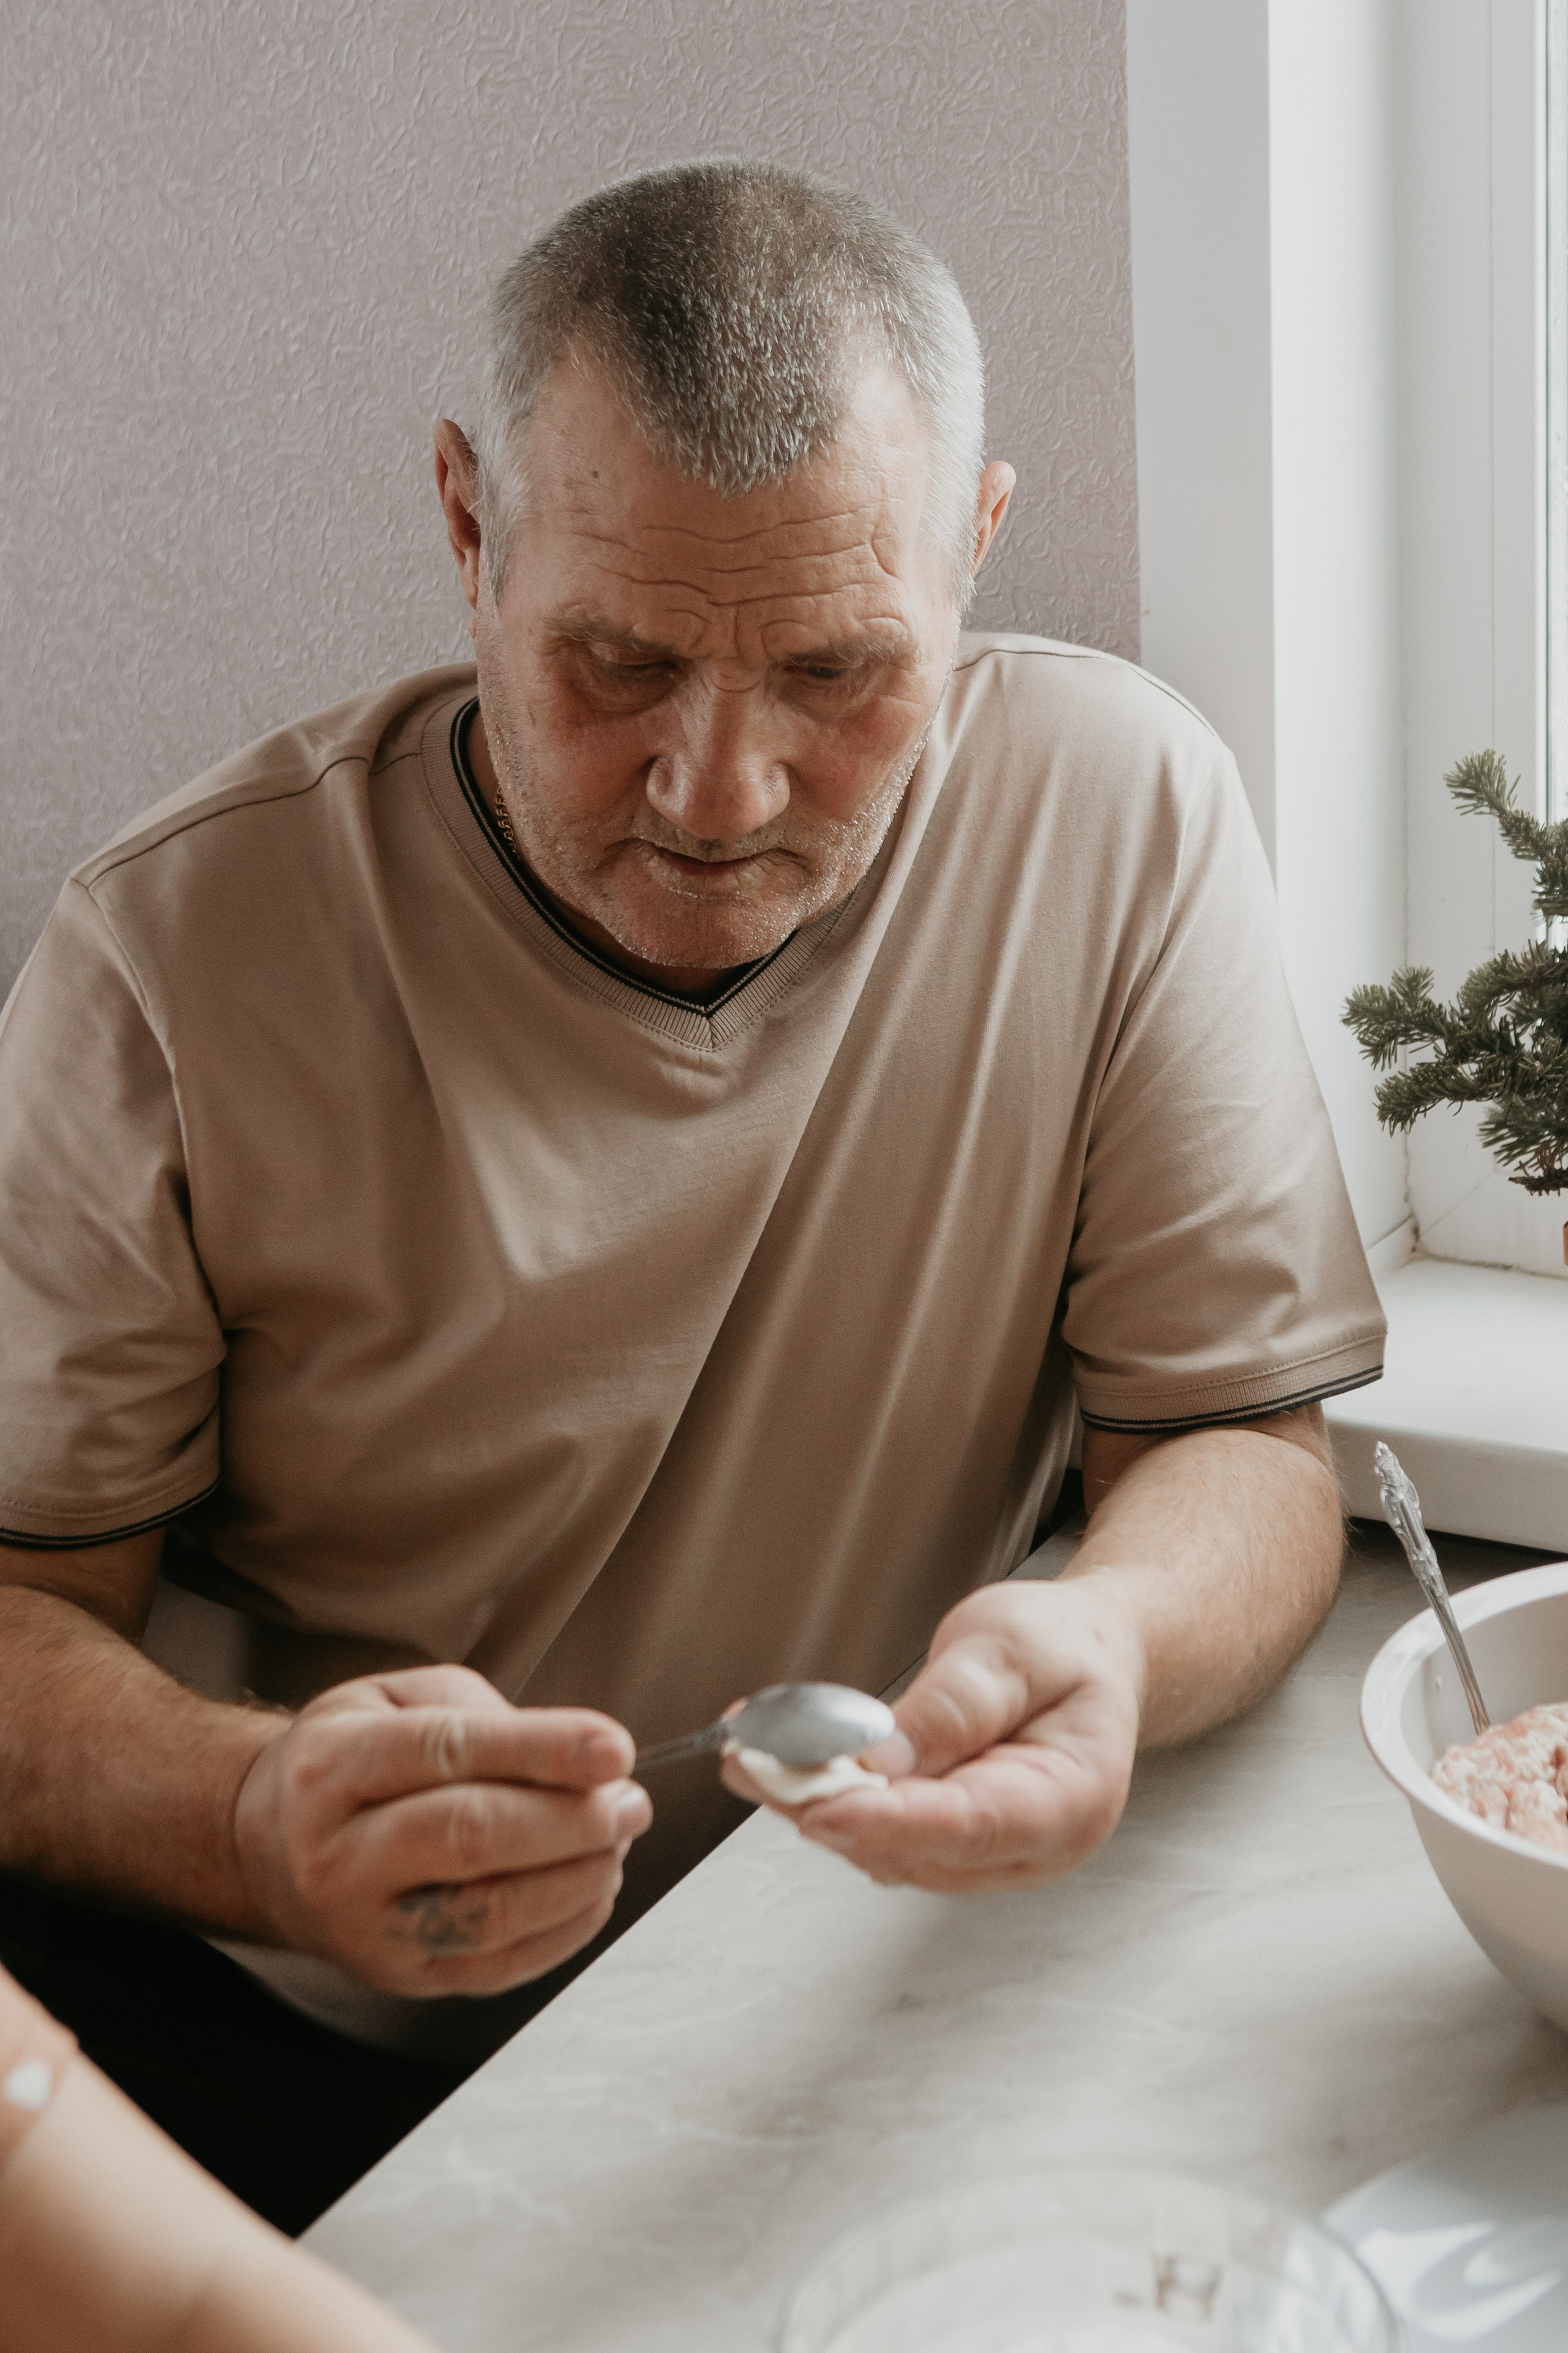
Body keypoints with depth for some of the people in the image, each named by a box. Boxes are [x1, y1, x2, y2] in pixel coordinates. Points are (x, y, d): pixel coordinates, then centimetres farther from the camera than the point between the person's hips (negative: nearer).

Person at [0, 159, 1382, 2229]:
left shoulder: (1124, 814, -12)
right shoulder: (184, 953, -15)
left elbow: (1242, 1443, -8)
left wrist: (1118, 1635, -32)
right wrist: (258, 1819, -35)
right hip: (280, 2046, -2)